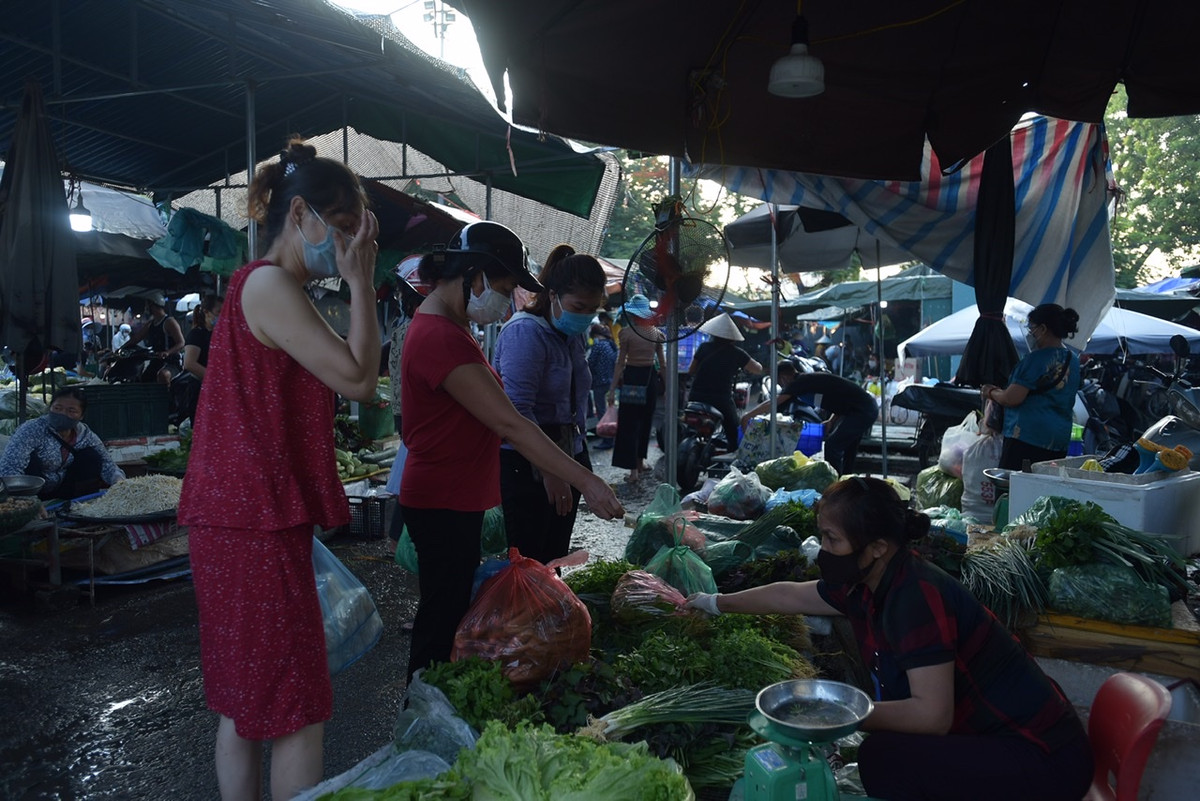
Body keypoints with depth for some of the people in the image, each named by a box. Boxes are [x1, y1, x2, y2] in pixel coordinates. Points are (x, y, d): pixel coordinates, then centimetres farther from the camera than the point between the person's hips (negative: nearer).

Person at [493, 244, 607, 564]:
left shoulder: (572, 336, 12)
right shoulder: (525, 331, -15)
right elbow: (517, 411, -22)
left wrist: (581, 461, 17)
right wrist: (550, 472, -23)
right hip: (527, 465, -8)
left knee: (555, 559, 12)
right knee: (529, 561, -3)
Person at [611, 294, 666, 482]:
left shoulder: (626, 332, -9)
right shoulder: (655, 332, 3)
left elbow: (620, 362, -10)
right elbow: (662, 361, 7)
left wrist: (613, 387, -7)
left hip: (631, 377, -4)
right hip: (650, 376, 5)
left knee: (629, 423, 1)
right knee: (646, 419, 18)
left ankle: (634, 469, -2)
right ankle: (640, 461, 28)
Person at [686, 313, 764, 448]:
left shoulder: (704, 347, 0)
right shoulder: (736, 353, -5)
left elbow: (690, 371, 6)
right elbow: (758, 370, 2)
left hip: (696, 397, 2)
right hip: (721, 400, -2)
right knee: (733, 432, 12)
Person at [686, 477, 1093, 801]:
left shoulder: (916, 597, -27)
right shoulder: (866, 583, -1)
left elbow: (932, 715, -31)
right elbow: (790, 596, 15)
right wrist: (717, 603, 26)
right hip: (993, 734, 9)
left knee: (882, 756, -19)